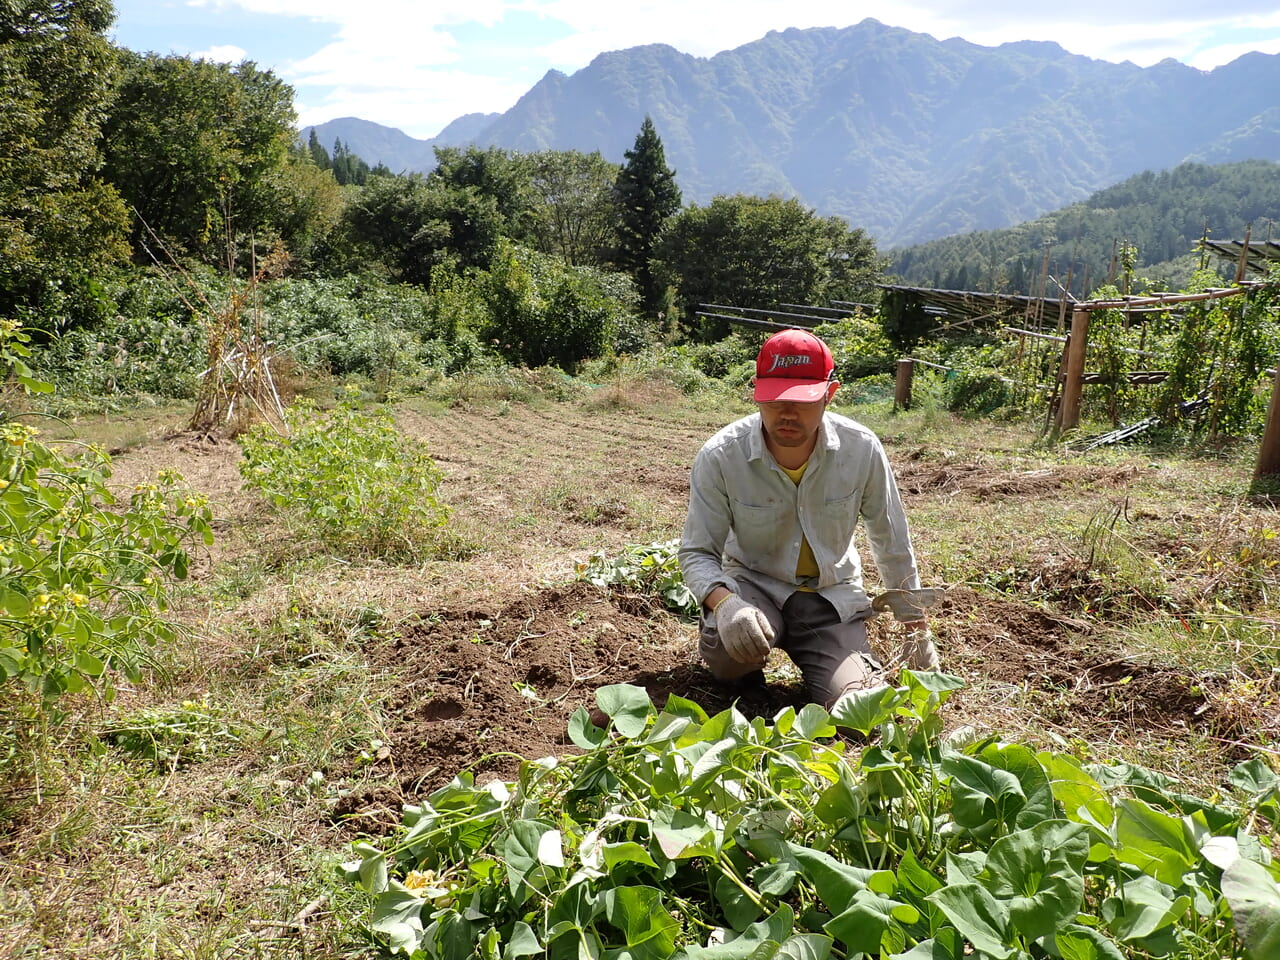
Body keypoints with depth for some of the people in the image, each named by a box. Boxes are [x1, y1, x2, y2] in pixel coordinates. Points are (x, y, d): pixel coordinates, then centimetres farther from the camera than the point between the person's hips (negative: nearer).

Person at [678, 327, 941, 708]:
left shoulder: (862, 449, -16)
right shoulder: (719, 456, -21)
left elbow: (892, 543, -1)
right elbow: (696, 552, -15)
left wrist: (917, 627, 9)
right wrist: (724, 603, -38)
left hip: (832, 594, 1)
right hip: (753, 585, -1)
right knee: (734, 643, -34)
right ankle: (743, 664, 5)